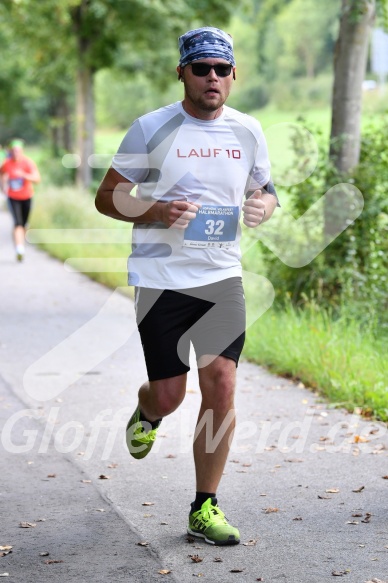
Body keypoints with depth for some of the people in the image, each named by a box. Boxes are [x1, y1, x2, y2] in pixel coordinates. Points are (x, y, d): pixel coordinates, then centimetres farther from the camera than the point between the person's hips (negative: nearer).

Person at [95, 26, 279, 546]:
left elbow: (265, 188, 21)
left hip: (222, 276, 3)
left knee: (221, 385, -7)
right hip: (161, 278, -2)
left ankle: (205, 509, 5)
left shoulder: (248, 131, 6)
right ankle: (147, 416, 41)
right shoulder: (151, 128, -4)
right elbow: (106, 196, 1)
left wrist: (264, 204, -4)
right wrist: (155, 212, -18)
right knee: (169, 395, 0)